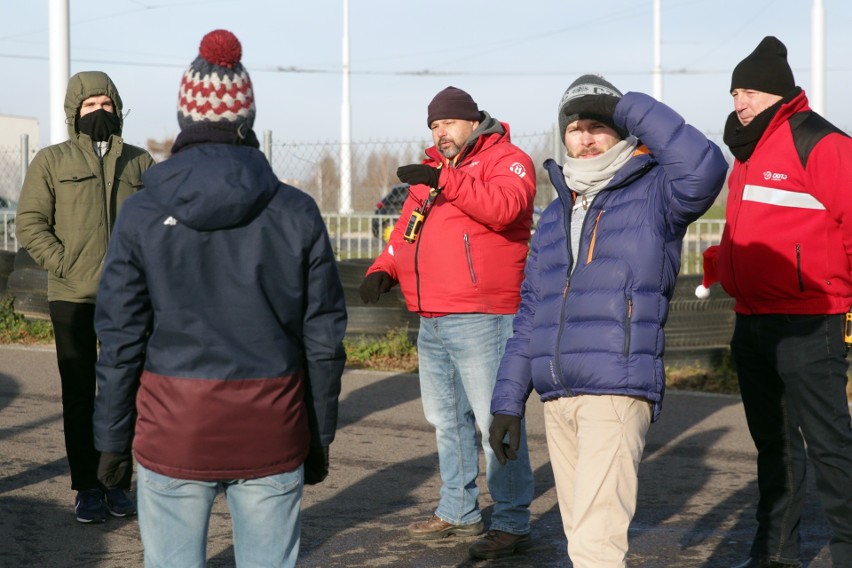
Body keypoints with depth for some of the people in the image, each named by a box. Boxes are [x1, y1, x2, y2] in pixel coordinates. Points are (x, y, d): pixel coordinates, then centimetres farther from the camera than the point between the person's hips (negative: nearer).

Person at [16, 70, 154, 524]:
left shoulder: (139, 162, 11)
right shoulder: (51, 161, 5)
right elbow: (30, 223, 0)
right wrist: (64, 265, -10)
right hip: (72, 299, -1)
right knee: (79, 395, 3)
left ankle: (119, 484, 15)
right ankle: (87, 487, 9)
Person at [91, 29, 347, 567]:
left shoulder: (143, 214, -4)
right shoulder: (297, 213, 0)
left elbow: (121, 340, -2)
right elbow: (324, 338, 3)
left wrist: (112, 437, 7)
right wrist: (320, 436, 13)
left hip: (173, 430, -1)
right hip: (272, 435, 1)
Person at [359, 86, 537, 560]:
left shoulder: (507, 160, -4)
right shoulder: (429, 171, 20)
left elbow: (503, 208, -24)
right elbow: (407, 228, 22)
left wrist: (445, 181, -29)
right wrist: (383, 269, 4)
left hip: (481, 320, -9)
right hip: (432, 323, 9)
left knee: (494, 420, -9)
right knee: (446, 418, 17)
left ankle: (513, 523, -4)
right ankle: (459, 512, 30)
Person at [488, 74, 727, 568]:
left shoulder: (652, 194, 1)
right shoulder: (554, 217, 20)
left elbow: (704, 167, -23)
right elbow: (530, 317, 21)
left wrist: (633, 109, -14)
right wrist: (509, 401, 16)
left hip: (619, 393, -7)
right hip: (557, 399, 7)